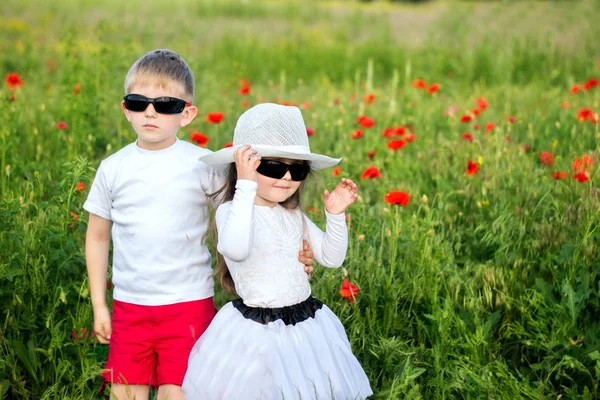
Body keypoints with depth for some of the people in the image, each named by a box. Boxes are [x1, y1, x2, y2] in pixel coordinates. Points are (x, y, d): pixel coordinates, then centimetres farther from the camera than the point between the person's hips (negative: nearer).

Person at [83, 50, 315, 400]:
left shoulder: (203, 165, -5)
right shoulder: (113, 169, 3)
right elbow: (98, 237, 11)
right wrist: (98, 305, 11)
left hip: (188, 304, -2)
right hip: (128, 305, 3)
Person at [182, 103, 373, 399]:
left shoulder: (294, 215, 8)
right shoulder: (231, 210, -13)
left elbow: (331, 258, 13)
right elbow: (236, 249, -36)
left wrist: (336, 216, -2)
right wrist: (246, 186, -34)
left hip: (306, 325, 6)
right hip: (257, 331, -6)